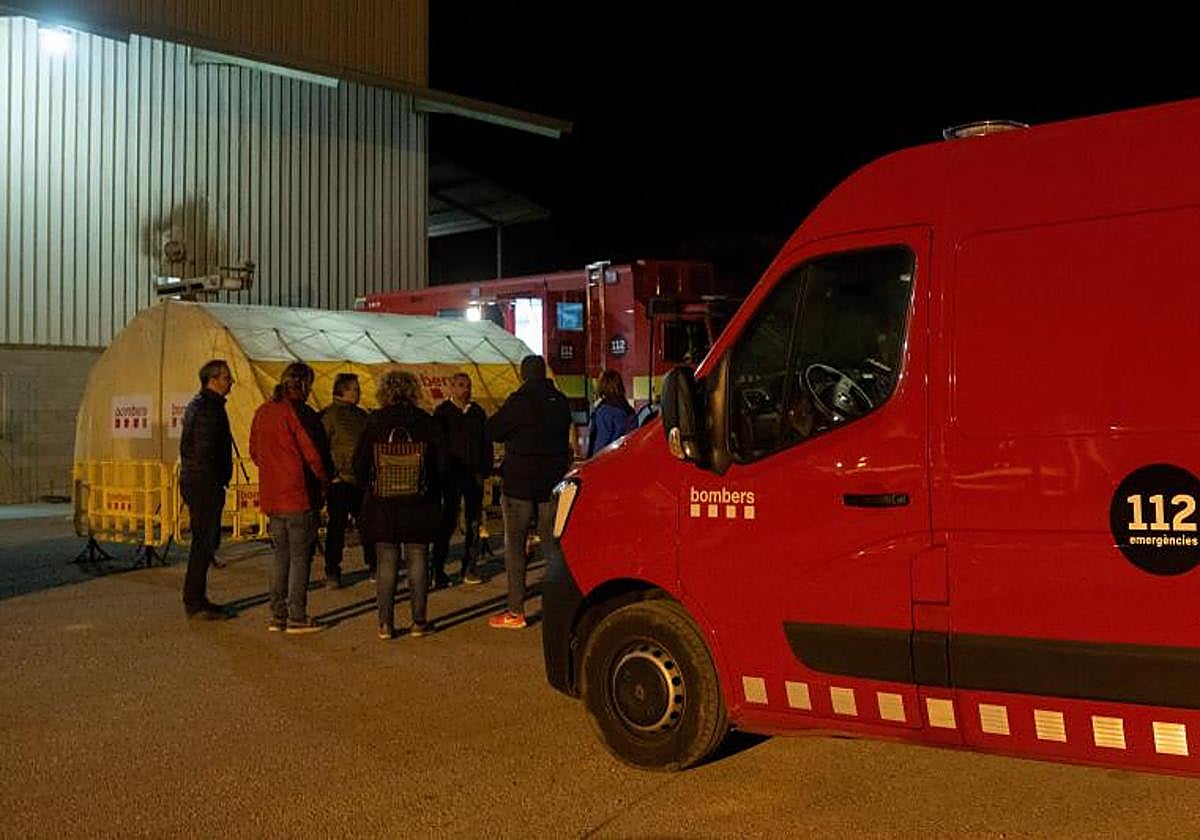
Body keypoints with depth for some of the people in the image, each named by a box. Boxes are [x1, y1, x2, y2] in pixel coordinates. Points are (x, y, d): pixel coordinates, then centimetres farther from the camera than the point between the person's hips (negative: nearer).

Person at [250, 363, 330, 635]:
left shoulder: (262, 412, 9)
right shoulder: (294, 412, -14)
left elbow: (255, 452, 16)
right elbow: (312, 454, -13)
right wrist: (324, 479, 3)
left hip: (271, 497, 7)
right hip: (298, 495, -7)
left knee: (281, 556, 14)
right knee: (300, 557, 0)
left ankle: (277, 615, 16)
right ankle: (297, 618, 3)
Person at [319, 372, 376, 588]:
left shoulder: (361, 415, 14)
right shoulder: (329, 415, -7)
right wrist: (330, 474, -14)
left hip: (361, 481, 6)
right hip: (340, 481, -6)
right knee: (337, 527, 0)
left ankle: (373, 566, 21)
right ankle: (332, 573, 9)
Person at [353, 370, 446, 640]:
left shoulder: (374, 424, -3)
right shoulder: (425, 423, -4)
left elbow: (359, 464, -1)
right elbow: (442, 461, -2)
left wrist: (370, 487, 15)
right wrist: (431, 490, 13)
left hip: (382, 506, 0)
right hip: (418, 506, 0)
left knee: (386, 564, 5)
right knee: (418, 562, 6)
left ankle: (386, 623, 6)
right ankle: (419, 622, 8)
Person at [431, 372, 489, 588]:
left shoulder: (477, 412, 11)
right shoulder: (442, 412, 1)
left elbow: (486, 443, 13)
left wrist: (484, 470, 3)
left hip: (474, 475, 4)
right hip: (452, 475, -4)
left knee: (473, 524, 5)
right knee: (447, 523, -5)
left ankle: (469, 569, 13)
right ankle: (438, 571, -1)